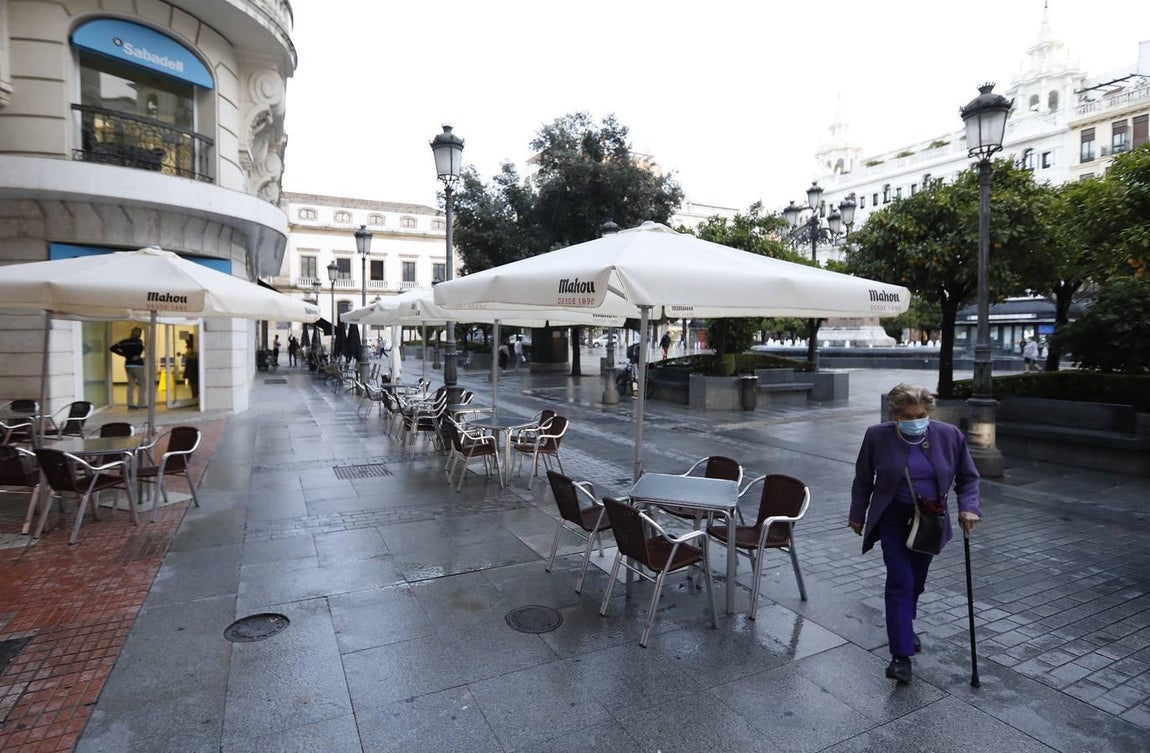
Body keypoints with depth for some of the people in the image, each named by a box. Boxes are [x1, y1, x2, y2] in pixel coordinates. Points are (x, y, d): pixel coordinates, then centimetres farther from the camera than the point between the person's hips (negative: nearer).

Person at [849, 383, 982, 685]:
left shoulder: (949, 436, -7)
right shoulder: (878, 436, -12)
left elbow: (967, 477, 5)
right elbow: (863, 480, -1)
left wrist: (968, 507, -10)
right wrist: (857, 515, 4)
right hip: (894, 521, -3)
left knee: (916, 581, 17)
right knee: (901, 582, -9)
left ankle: (903, 628, 43)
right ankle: (901, 655, -3)